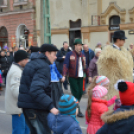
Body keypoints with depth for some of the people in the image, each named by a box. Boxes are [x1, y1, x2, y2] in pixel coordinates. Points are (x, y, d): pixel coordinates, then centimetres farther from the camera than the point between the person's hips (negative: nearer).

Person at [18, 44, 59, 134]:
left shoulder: (33, 62, 16)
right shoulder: (43, 67, -16)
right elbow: (36, 90, -30)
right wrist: (51, 107, -34)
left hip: (27, 104, 10)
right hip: (35, 106, -10)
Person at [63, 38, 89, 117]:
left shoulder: (83, 55, 13)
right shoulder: (70, 54, -4)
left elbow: (85, 66, 18)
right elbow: (65, 65, -10)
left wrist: (88, 75, 15)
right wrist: (64, 75, -20)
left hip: (81, 77, 5)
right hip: (73, 77, -5)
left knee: (80, 93, 5)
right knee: (76, 93, -7)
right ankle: (78, 111, -1)